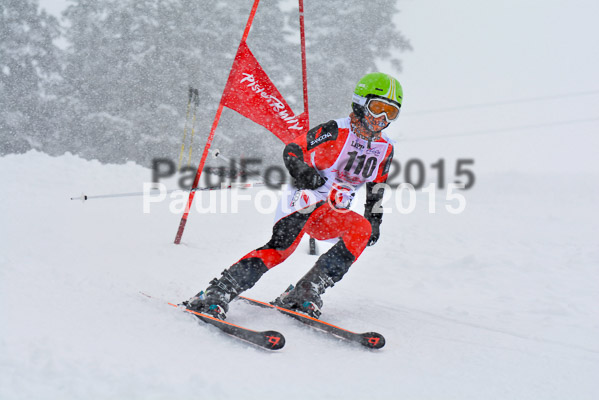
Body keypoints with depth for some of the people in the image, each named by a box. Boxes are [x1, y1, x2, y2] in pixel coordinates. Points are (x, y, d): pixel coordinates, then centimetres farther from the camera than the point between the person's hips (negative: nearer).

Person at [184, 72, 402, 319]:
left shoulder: (385, 148, 9)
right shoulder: (337, 131, -10)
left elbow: (377, 188, 24)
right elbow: (292, 151, -8)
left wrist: (375, 220, 19)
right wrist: (303, 172, -26)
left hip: (332, 214, 6)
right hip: (304, 199, -6)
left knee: (362, 229, -24)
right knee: (281, 247, -27)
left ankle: (304, 294, -22)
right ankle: (216, 295, -27)